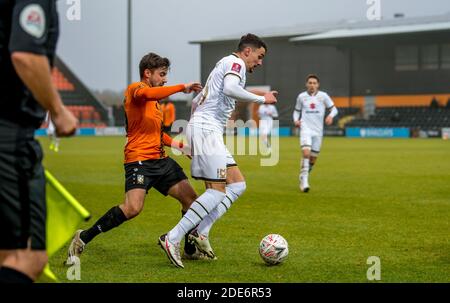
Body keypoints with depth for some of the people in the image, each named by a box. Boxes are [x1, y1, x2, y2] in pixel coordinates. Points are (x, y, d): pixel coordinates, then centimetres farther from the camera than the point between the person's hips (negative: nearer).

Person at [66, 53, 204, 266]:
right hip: (139, 159, -9)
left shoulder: (155, 100, 23)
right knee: (132, 208, -24)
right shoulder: (135, 89, -4)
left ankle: (191, 248, 22)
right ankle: (82, 239, -11)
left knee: (191, 199, 5)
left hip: (160, 159, 9)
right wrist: (182, 87, -24)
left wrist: (176, 144, 21)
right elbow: (148, 94, -30)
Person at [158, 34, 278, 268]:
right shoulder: (235, 62, -2)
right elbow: (230, 89, -25)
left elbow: (196, 102, 31)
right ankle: (172, 239, -15)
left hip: (200, 127, 10)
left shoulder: (225, 64, 28)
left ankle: (200, 232, -1)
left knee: (237, 184, 6)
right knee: (217, 190, -13)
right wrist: (262, 99, -14)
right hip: (207, 129, -10)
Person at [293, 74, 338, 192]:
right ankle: (304, 180, -19)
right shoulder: (301, 96, 5)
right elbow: (297, 111, 16)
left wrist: (330, 116, -16)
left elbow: (334, 109, 5)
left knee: (313, 158, 6)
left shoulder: (323, 96, 2)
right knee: (306, 153, -22)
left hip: (318, 131, 2)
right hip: (305, 129, -1)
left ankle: (303, 178, 29)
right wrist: (296, 120, -3)